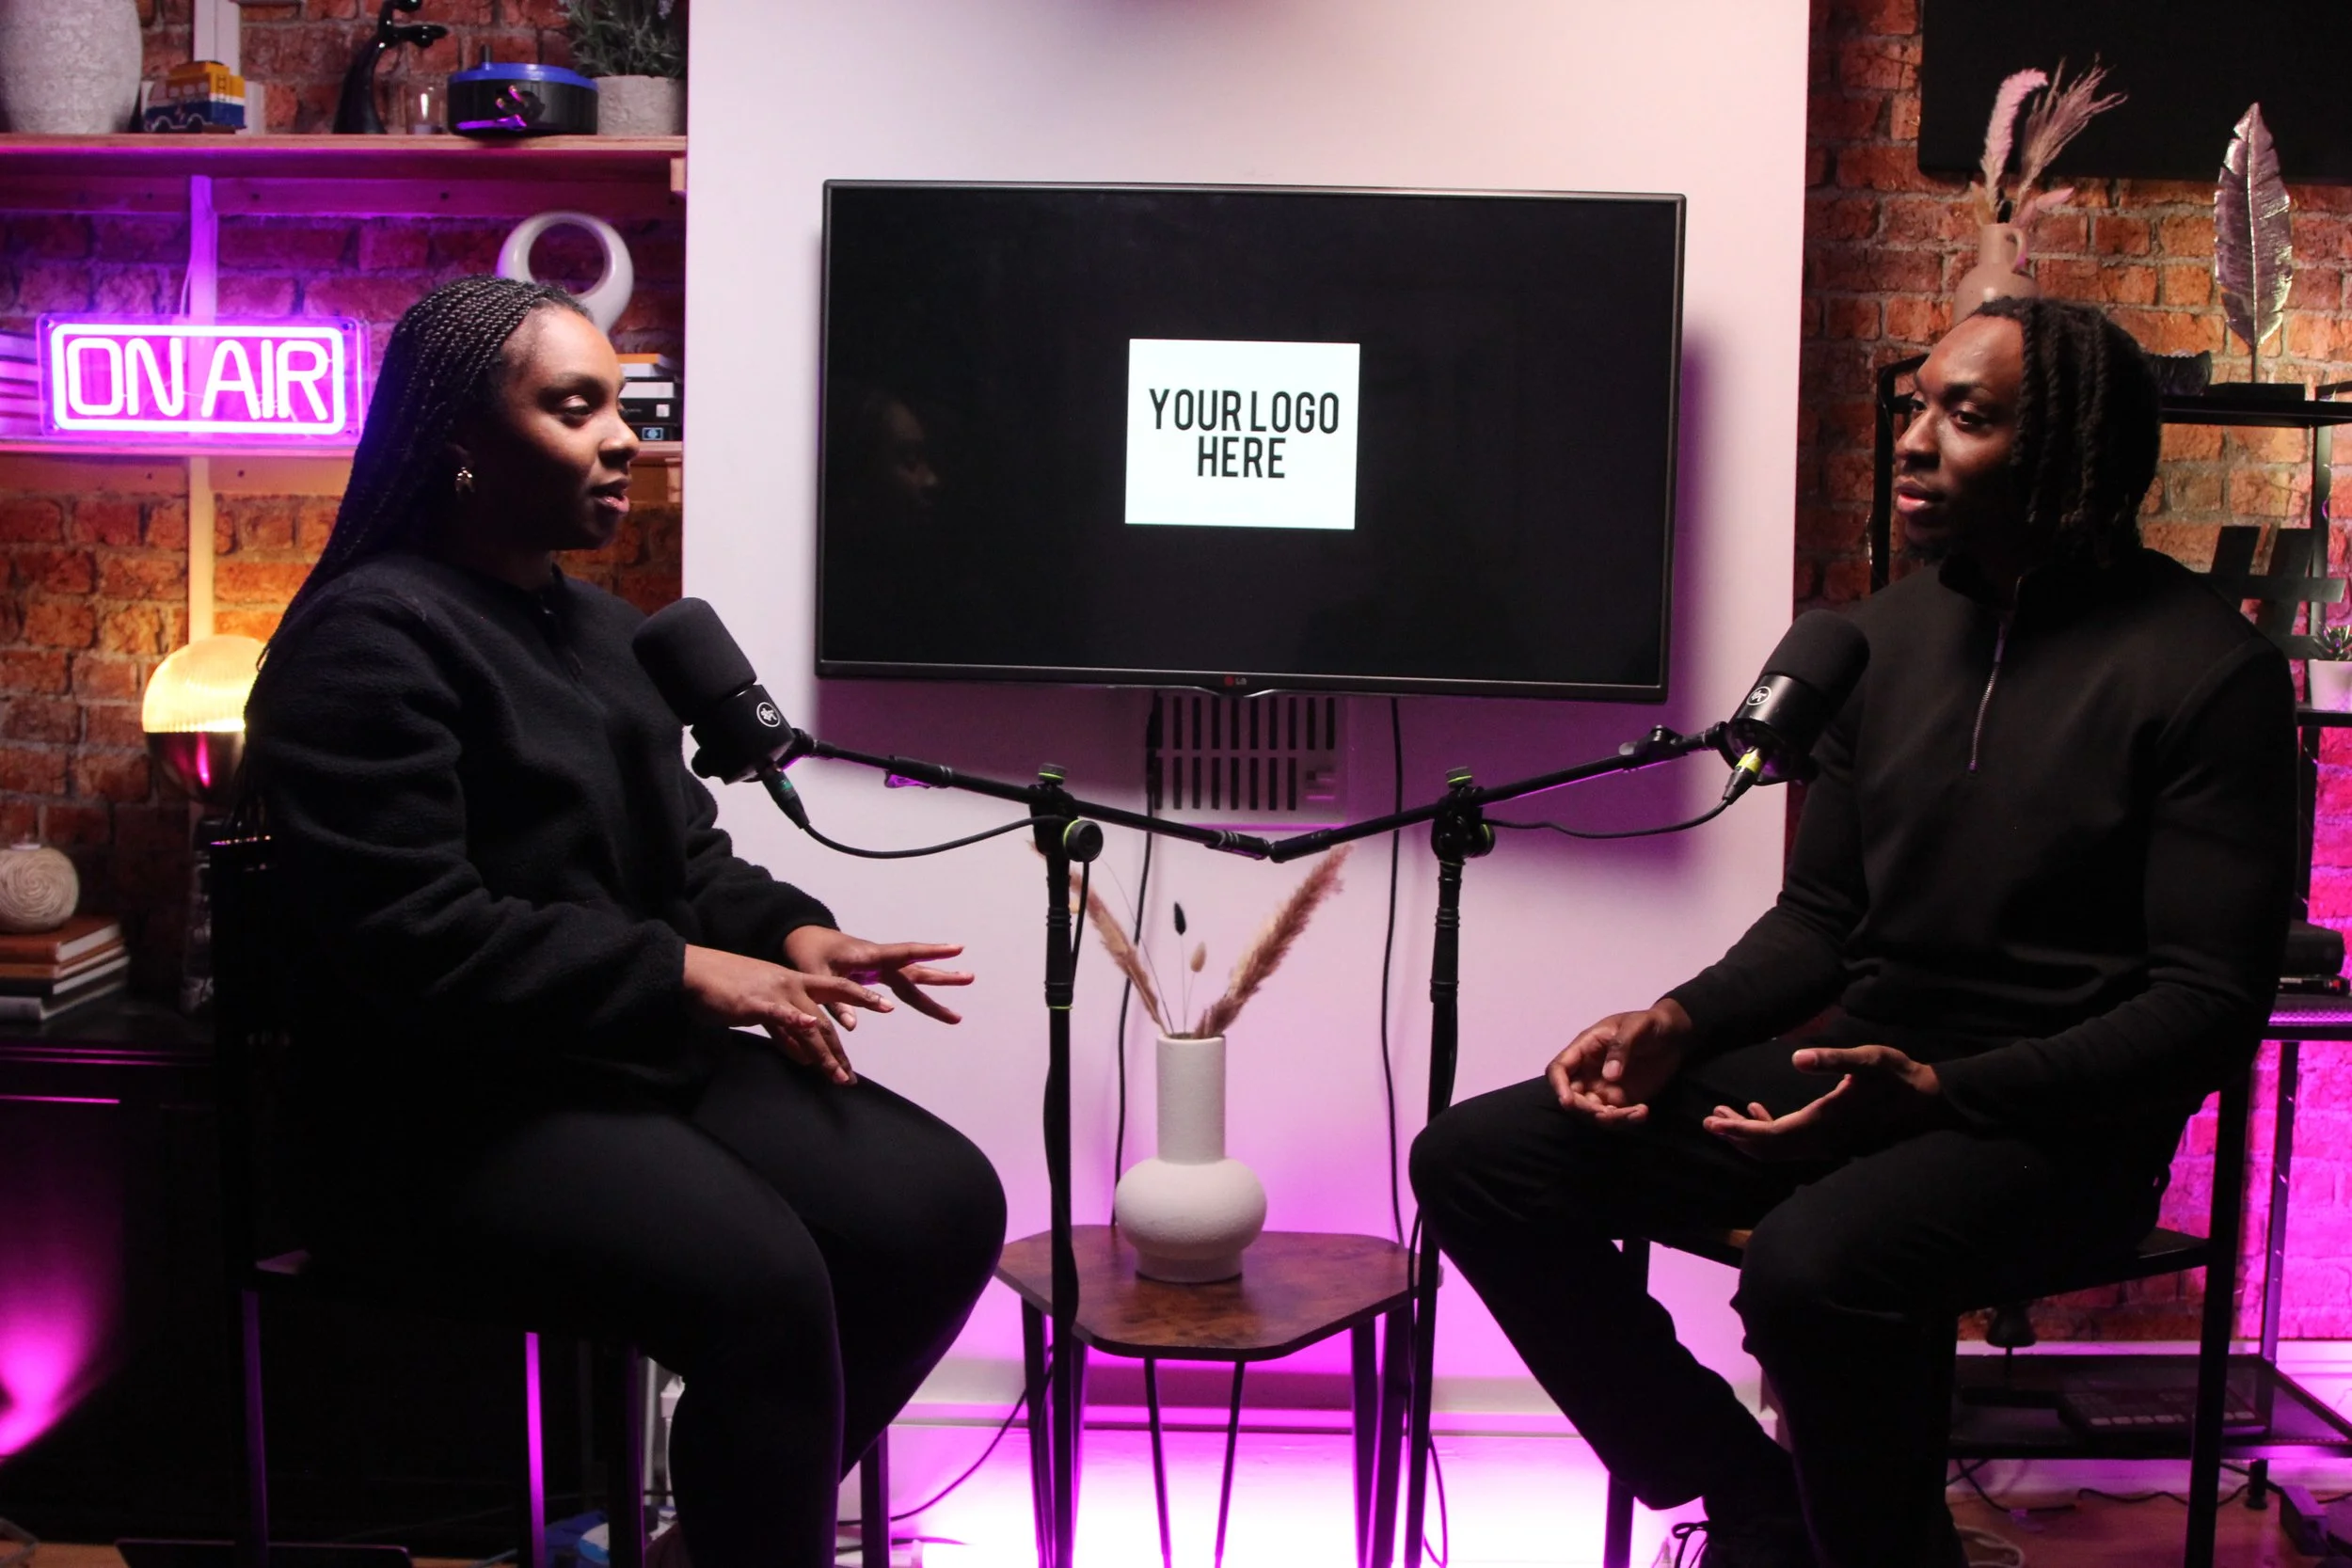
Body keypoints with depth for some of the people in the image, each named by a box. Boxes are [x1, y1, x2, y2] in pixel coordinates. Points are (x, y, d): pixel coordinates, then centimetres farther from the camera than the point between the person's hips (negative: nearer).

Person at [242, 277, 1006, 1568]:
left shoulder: (601, 627, 17)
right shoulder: (371, 636, -12)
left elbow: (687, 863, 20)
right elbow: (410, 940, -21)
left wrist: (792, 935, -2)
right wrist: (684, 975, -20)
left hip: (634, 1061, 9)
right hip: (444, 1117, -9)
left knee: (945, 1204, -9)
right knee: (764, 1282, -32)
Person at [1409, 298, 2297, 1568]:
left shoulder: (2203, 668, -8)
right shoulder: (1890, 631, 11)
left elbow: (2210, 1003, -12)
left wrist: (1939, 1088, -23)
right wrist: (1677, 1024, -3)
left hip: (2056, 1123, -6)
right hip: (1859, 1069, 7)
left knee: (1813, 1263, -38)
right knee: (1478, 1160, -10)